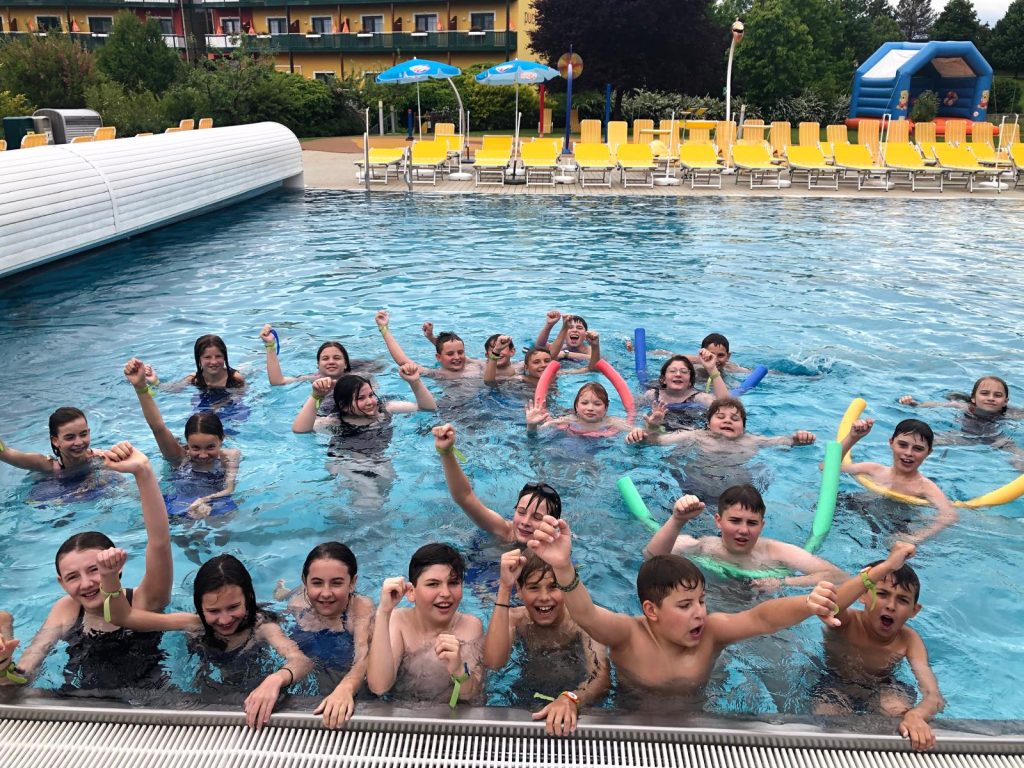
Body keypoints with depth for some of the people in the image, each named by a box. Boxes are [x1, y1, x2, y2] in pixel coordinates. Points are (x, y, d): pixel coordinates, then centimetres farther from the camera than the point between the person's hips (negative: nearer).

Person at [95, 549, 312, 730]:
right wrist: (110, 576, -33)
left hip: (250, 702, -3)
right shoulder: (196, 624, -15)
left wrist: (276, 679, -65)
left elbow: (302, 661, -41)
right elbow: (124, 617, -13)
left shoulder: (260, 626, -24)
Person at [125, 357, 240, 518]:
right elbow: (158, 427, -13)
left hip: (218, 507, -1)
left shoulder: (229, 457, -4)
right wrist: (140, 387, -26)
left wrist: (206, 500, -34)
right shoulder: (180, 456, -2)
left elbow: (229, 490, -12)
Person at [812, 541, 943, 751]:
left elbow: (934, 696, -32)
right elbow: (828, 605, -57)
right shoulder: (846, 622, -28)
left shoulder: (909, 640, -19)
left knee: (900, 710, -30)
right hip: (834, 685, -2)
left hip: (881, 689, 2)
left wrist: (915, 715, -59)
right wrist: (885, 567, -63)